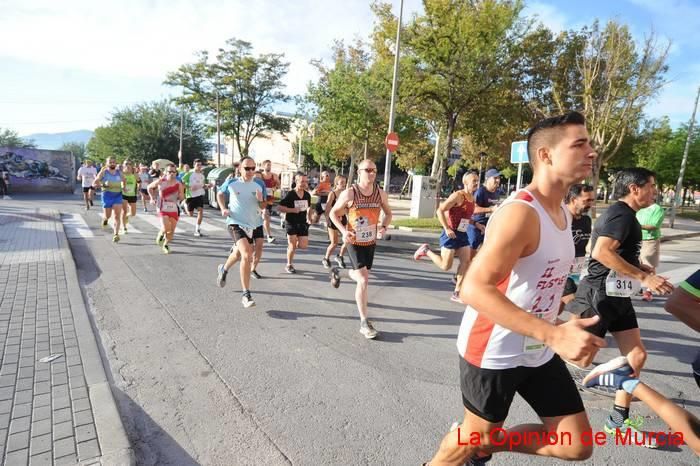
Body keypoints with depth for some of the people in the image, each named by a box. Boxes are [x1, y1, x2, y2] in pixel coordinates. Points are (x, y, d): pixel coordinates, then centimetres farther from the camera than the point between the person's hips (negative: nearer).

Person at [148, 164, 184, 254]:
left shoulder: (178, 184, 0)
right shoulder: (160, 181, -2)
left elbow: (182, 198, 5)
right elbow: (149, 187, 15)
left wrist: (181, 194, -16)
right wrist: (152, 198, 8)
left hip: (174, 209, 2)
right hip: (163, 208, -2)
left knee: (172, 230, 3)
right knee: (166, 228, -16)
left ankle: (166, 245, 26)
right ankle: (160, 234, 20)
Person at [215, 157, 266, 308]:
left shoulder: (258, 185, 0)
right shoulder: (231, 183, -7)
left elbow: (263, 207, 8)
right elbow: (220, 194, 12)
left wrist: (260, 200, -14)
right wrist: (223, 208, -4)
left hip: (254, 224, 5)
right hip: (236, 224, -5)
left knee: (240, 253, 24)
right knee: (247, 255, -23)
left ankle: (224, 269, 57)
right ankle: (246, 294, -14)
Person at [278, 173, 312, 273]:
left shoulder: (307, 195, 4)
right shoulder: (290, 194, -12)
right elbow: (280, 207, -13)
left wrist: (309, 218, 8)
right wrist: (293, 210, -21)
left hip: (302, 223, 5)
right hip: (291, 223, -4)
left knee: (304, 245, -3)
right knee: (292, 246, -1)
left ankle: (291, 246, 30)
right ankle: (289, 265, 20)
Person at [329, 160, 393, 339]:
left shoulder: (381, 194, -4)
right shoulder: (349, 193, -15)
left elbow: (388, 213, 11)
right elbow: (333, 213, -4)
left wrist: (384, 227, -10)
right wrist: (344, 231, -20)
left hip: (371, 242, 5)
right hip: (355, 242, -5)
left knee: (360, 277, 20)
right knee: (364, 280, -13)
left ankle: (337, 272, 53)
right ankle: (364, 323, -2)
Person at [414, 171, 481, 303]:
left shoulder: (472, 199, 11)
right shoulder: (457, 196, -16)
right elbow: (440, 211, -19)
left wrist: (476, 224, 9)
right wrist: (447, 229, -25)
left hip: (462, 234, 8)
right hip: (451, 234, -8)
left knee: (466, 262, 1)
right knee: (445, 266, -4)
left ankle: (456, 293, 9)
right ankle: (426, 250, 20)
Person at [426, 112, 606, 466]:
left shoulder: (563, 213, 5)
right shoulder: (520, 213, -25)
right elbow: (474, 289, -33)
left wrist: (570, 333, 15)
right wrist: (553, 334, -36)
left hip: (538, 352, 8)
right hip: (493, 352, -8)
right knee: (478, 433, 13)